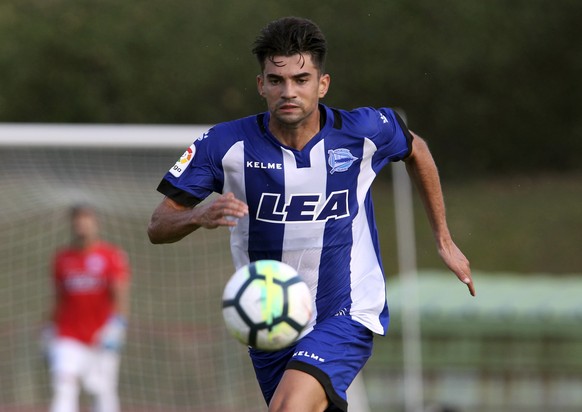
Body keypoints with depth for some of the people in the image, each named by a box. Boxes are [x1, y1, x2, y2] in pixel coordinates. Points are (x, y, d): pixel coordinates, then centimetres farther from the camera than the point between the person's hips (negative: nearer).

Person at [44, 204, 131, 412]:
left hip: (101, 339, -2)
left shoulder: (112, 256, -2)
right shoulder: (62, 258, 10)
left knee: (104, 391, 4)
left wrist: (117, 326, -23)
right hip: (67, 338, 2)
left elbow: (121, 295, -10)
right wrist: (50, 333, 15)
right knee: (64, 387, -17)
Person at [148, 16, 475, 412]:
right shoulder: (226, 145, -12)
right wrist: (200, 216, -32)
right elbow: (158, 227, -9)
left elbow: (416, 150, 14)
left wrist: (444, 240, 17)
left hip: (348, 315, -3)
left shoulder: (364, 132, -10)